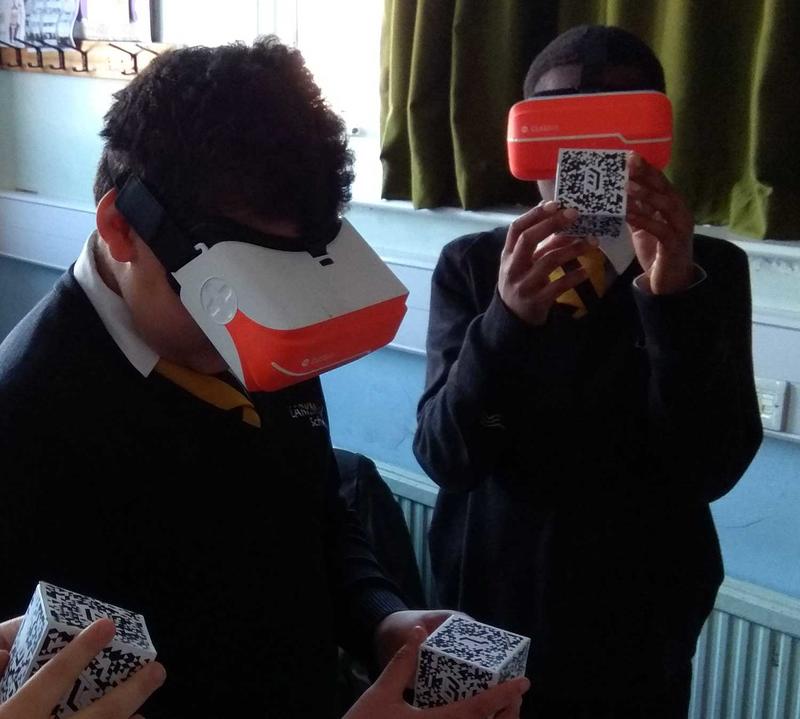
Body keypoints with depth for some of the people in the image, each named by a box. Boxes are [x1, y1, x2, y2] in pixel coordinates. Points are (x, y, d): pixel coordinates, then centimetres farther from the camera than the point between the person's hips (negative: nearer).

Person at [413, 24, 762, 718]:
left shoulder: (711, 270, -5)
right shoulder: (470, 264, -5)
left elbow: (711, 468, -15)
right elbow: (443, 455, -16)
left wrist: (674, 295, -29)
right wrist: (508, 318, -32)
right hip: (487, 621, 0)